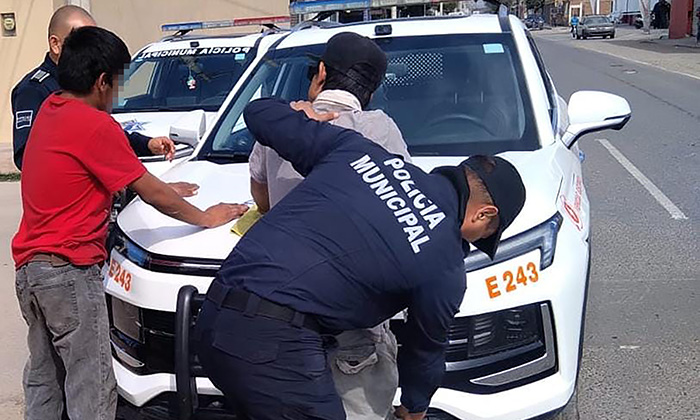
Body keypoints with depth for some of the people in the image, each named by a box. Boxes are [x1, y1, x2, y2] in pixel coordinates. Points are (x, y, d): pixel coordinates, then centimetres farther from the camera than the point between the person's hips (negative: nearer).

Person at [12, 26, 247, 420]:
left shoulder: (50, 109, 9)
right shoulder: (96, 125, -16)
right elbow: (151, 192, -11)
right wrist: (205, 218, 2)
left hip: (29, 265, 10)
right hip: (70, 270, -9)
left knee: (43, 376, 19)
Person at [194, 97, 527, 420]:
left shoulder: (358, 149, 9)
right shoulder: (446, 269, -2)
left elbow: (259, 113, 16)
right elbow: (424, 351, 16)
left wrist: (301, 116, 38)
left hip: (213, 313, 8)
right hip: (275, 342, -7)